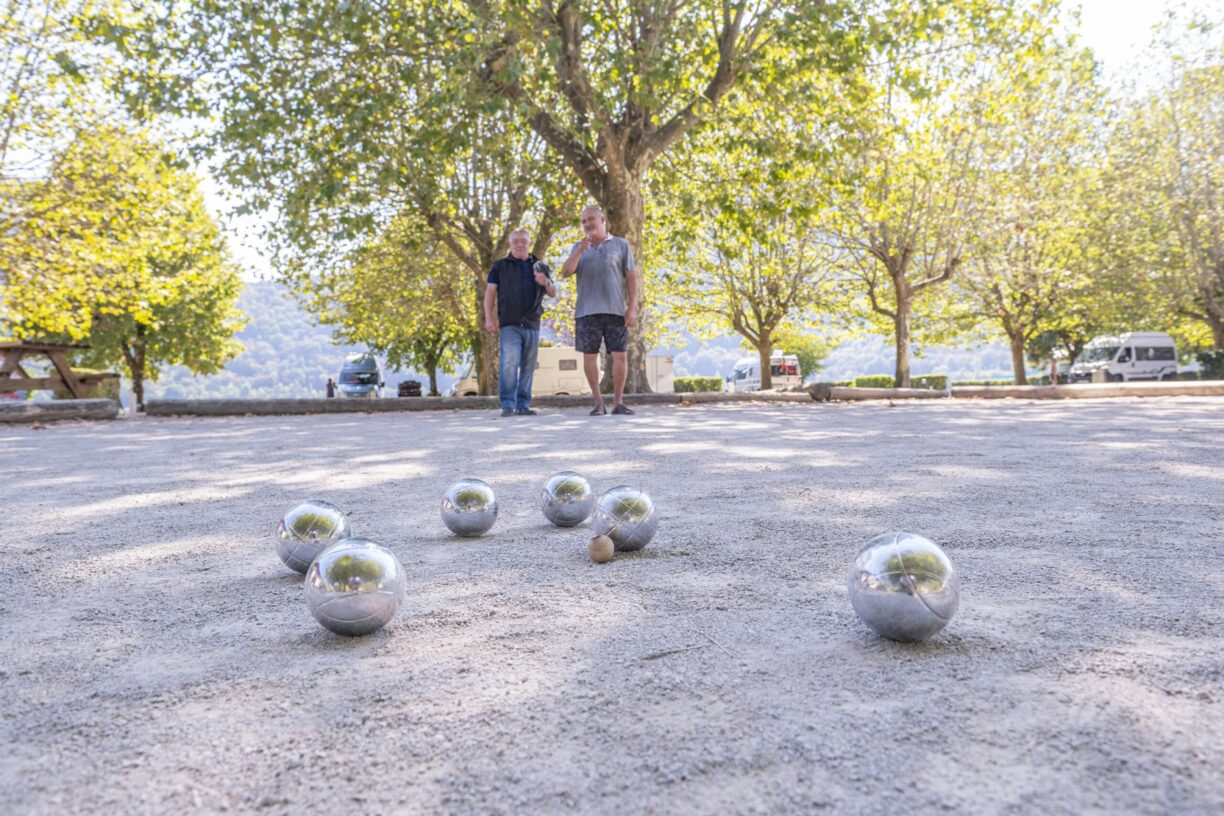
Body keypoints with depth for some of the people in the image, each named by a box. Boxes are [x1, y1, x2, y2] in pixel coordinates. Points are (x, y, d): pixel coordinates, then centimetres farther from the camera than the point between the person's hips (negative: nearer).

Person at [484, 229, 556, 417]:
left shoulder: (539, 267, 16)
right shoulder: (500, 266, 9)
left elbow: (553, 294, 17)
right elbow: (490, 292, 5)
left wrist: (546, 283, -6)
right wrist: (489, 317, -6)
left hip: (532, 325, 3)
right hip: (509, 324, -3)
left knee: (528, 367, 3)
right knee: (510, 363, -16)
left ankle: (523, 405, 9)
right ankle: (507, 405, -14)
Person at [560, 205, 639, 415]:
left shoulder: (621, 245, 6)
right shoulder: (579, 248, 12)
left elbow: (632, 278, 2)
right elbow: (565, 272, -2)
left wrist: (632, 308, -8)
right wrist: (580, 251, -17)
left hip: (615, 310, -1)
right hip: (587, 311, 2)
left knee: (620, 355, -5)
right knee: (589, 356, -1)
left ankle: (618, 403, 3)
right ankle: (598, 403, 8)